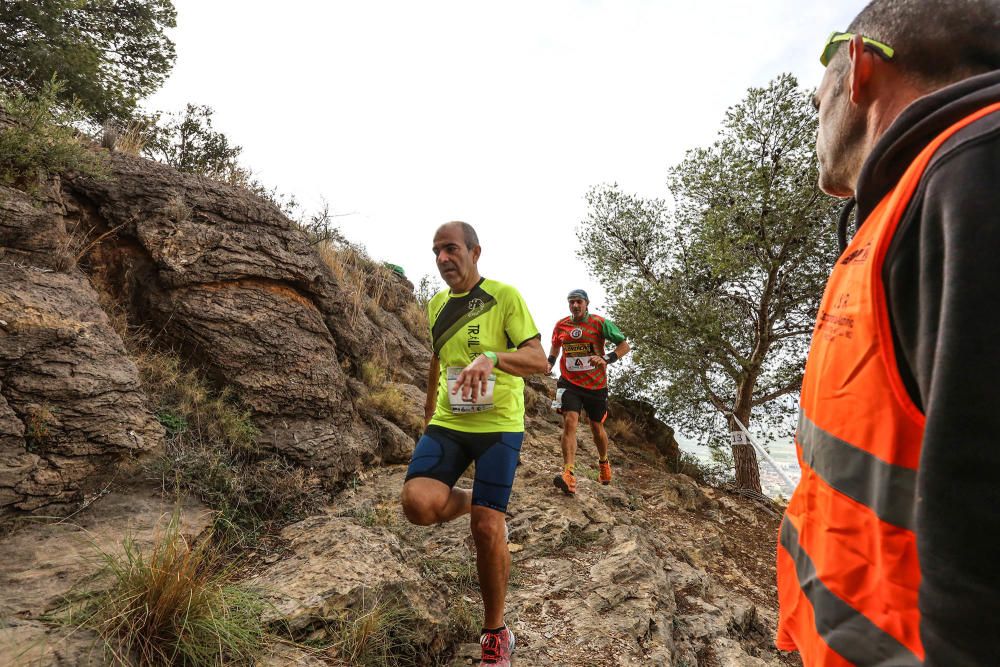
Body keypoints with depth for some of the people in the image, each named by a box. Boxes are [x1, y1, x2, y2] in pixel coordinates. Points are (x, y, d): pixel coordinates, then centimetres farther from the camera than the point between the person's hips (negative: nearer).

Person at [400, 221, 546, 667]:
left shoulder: (504, 296, -6)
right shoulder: (436, 304, 12)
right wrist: (429, 410, 26)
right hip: (447, 423, 5)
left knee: (487, 528, -7)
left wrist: (492, 357, -33)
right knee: (418, 504, -18)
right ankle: (471, 503, 18)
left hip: (499, 425, -4)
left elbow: (539, 361, -14)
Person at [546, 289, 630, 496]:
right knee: (569, 422, -19)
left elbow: (624, 345, -10)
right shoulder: (561, 325, 1)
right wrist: (549, 363, 2)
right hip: (569, 383, 1)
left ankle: (603, 462, 43)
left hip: (596, 385, -1)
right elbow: (555, 346, 20)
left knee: (597, 428, 14)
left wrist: (606, 359, -26)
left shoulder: (600, 323, -9)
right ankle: (569, 475, -24)